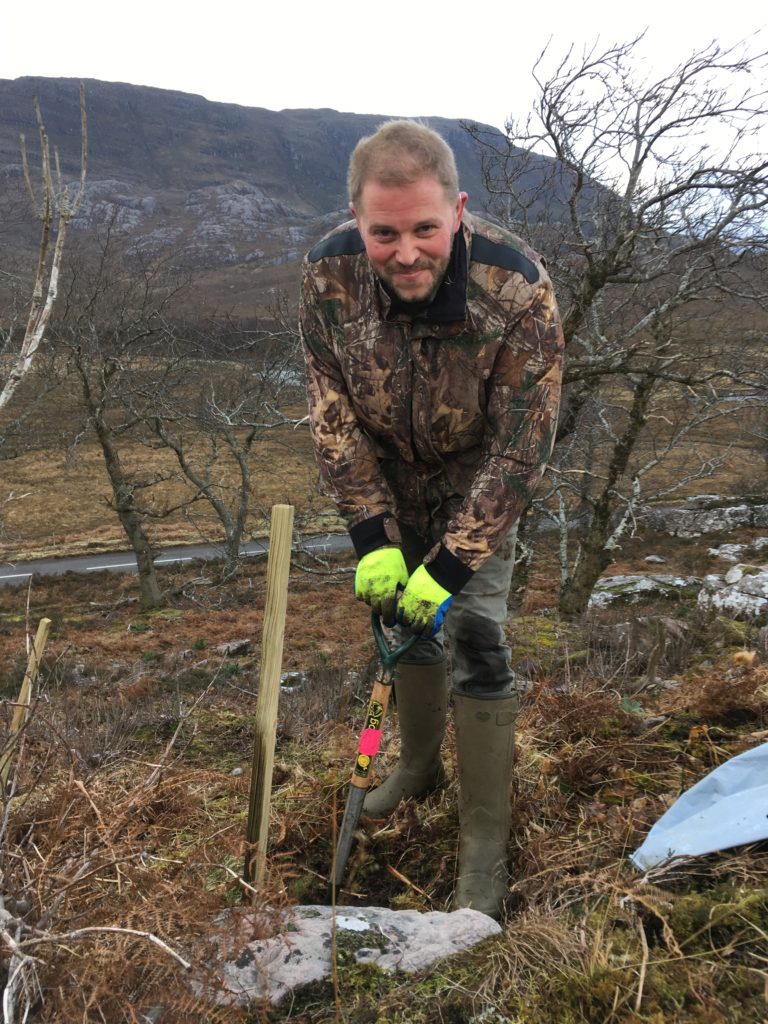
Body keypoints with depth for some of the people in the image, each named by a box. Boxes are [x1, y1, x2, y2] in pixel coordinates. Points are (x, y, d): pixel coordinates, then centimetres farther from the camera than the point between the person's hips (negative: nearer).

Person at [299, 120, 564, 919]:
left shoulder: (517, 286, -32)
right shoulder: (328, 274, -23)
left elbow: (520, 445, -27)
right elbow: (332, 412, -15)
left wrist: (451, 561, -26)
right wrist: (371, 537, -19)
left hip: (477, 488, -3)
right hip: (390, 486, 4)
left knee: (475, 642, -8)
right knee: (402, 620, 15)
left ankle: (485, 844, 9)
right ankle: (419, 765, 42)